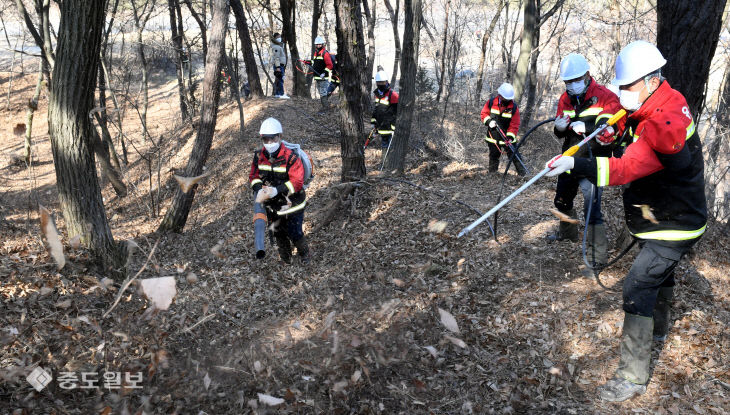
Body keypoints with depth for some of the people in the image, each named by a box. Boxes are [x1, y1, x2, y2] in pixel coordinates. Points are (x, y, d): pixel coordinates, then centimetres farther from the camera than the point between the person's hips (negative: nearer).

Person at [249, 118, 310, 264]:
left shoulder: (290, 157, -24)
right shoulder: (259, 156, -6)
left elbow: (297, 182, -26)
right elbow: (253, 175, 0)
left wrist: (277, 190, -37)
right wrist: (259, 190, -22)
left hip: (292, 204, -5)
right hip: (272, 205, 5)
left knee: (295, 234, 3)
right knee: (279, 234, 21)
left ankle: (305, 256, 35)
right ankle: (285, 261, 44)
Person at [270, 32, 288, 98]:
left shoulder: (279, 46, 20)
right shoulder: (276, 47, -12)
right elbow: (276, 57, -19)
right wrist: (278, 67, -24)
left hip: (280, 65, 10)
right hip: (278, 65, -10)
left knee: (277, 80, 10)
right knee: (280, 80, -13)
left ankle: (277, 94, 12)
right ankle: (281, 94, -16)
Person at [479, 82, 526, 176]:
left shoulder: (514, 107, -9)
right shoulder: (491, 102, -5)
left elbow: (514, 124, -9)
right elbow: (484, 113, 7)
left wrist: (510, 136, -21)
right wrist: (489, 121, -13)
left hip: (507, 137, -1)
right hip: (493, 136, 1)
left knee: (514, 155, -4)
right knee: (494, 155, 9)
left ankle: (522, 174, 2)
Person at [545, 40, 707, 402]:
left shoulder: (665, 124, -32)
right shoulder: (659, 105, -1)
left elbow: (626, 169, -40)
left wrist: (576, 165, -50)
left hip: (674, 225, -11)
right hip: (667, 216, 11)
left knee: (637, 287, -15)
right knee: (659, 272, 29)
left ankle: (633, 376, -7)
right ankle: (658, 328, 57)